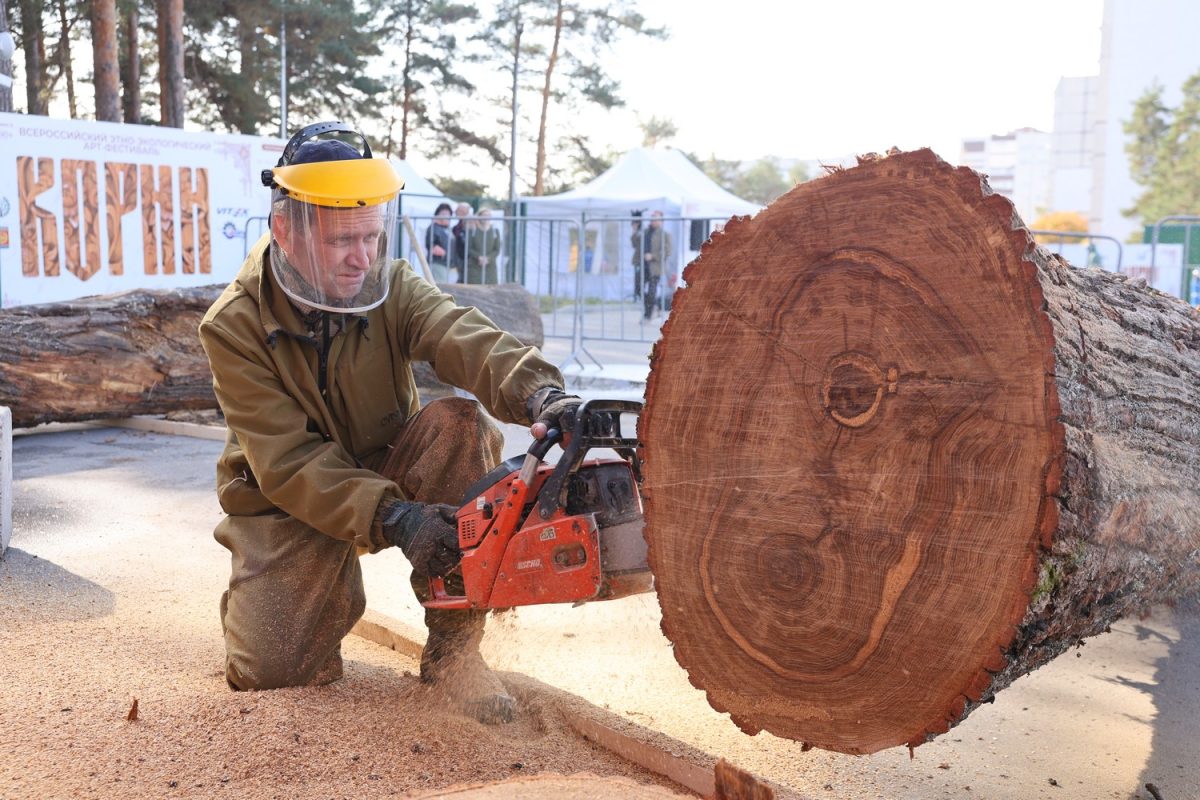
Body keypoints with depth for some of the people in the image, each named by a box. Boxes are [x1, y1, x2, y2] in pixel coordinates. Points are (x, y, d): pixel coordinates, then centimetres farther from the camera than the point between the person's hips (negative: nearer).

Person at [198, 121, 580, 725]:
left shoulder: (392, 288, -12)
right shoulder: (234, 326, -19)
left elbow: (466, 340, -33)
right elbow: (288, 463, -26)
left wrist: (539, 393, -55)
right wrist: (393, 519, -40)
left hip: (386, 470, 2)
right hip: (288, 505, -2)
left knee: (460, 423, -29)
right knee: (268, 669, -21)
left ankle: (453, 648, -19)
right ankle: (336, 589, 17)